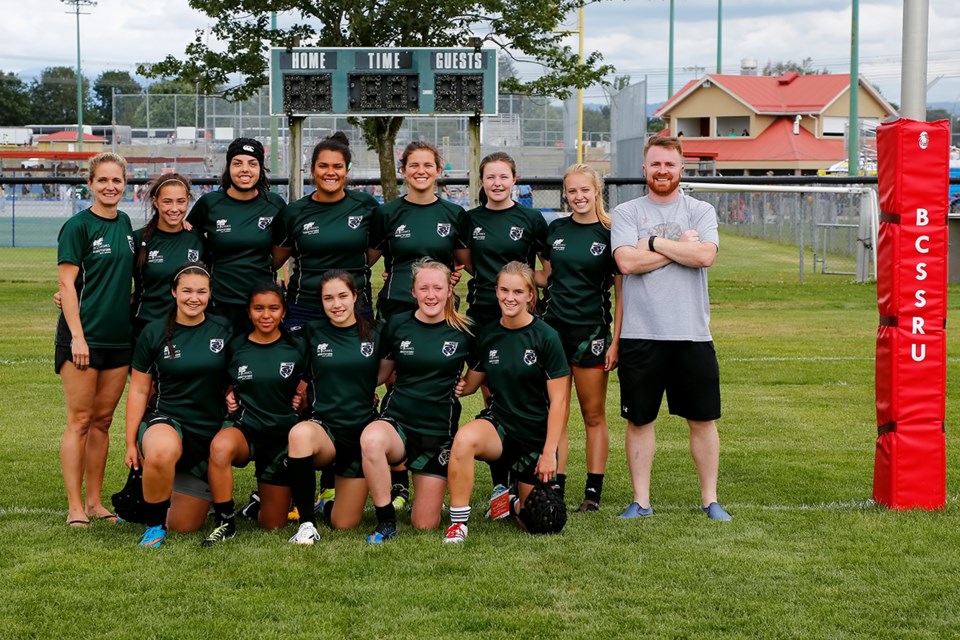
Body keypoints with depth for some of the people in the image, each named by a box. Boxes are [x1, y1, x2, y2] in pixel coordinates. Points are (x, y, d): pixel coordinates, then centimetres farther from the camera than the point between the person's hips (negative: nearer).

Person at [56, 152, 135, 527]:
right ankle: (75, 508, 1)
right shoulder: (77, 226, -7)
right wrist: (77, 336, -16)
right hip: (83, 337, -6)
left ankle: (94, 502, 18)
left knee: (102, 421, 10)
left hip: (118, 338, 6)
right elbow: (67, 283, -11)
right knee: (80, 421, -3)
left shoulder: (125, 224, 11)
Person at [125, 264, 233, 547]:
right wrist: (131, 443, -1)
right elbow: (138, 390, 1)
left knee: (184, 526, 4)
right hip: (167, 421, -2)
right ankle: (154, 524, -17)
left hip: (211, 432, 2)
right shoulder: (154, 333, -2)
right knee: (161, 453, -43)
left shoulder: (223, 330, 1)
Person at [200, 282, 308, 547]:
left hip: (282, 434, 1)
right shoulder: (235, 347, -1)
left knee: (273, 525, 6)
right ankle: (225, 523, -23)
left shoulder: (297, 348, -2)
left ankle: (264, 495, 43)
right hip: (244, 426, -1)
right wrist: (228, 396, -2)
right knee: (220, 447, -41)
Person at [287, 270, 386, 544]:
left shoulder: (374, 333, 1)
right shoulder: (313, 333, 1)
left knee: (344, 524, 1)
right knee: (300, 434, -40)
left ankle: (331, 496, 39)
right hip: (324, 426, -1)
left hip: (363, 431, 1)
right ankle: (307, 523, -27)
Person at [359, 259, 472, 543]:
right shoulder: (396, 325, 0)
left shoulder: (464, 331, -1)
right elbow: (381, 373, 10)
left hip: (438, 430, 0)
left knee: (425, 525, 0)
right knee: (371, 439, -40)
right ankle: (386, 522, -21)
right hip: (396, 421, 0)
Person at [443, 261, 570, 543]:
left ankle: (517, 502, 38)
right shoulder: (487, 335, 1)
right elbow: (470, 383, 12)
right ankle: (458, 522, -21)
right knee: (464, 438, -34)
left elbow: (559, 400, -9)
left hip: (536, 434, -2)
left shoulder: (546, 337, -10)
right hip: (498, 423, 2)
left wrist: (549, 452, -11)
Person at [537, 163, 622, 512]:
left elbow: (621, 292, -3)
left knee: (594, 415, 3)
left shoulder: (610, 234, -3)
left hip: (591, 331, -4)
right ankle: (555, 486, 9)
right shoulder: (555, 229, 9)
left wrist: (615, 340, -8)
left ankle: (593, 492, 9)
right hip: (553, 327, 4)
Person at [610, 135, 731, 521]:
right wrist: (680, 247, -7)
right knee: (639, 420, 6)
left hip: (692, 334, 1)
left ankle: (710, 499, 18)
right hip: (640, 335, 0)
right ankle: (641, 500, 17)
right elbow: (627, 261, -12)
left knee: (703, 420, 6)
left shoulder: (701, 212, 7)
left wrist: (653, 242, -9)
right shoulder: (626, 213, 5)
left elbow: (706, 255, -12)